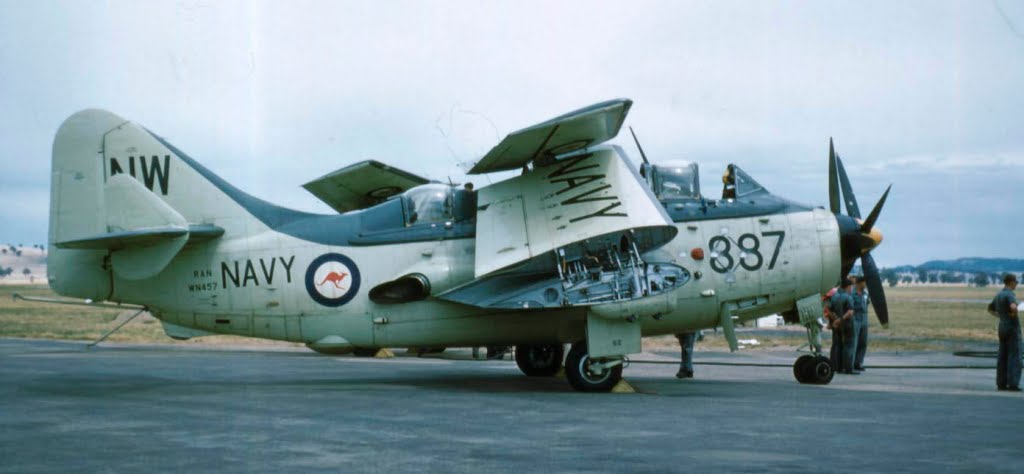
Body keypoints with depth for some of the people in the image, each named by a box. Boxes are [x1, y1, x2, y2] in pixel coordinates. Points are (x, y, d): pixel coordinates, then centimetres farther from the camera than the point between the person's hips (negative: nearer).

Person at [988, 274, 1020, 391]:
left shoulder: (998, 295, 12)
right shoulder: (1010, 294, -16)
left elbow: (990, 309, 26)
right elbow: (1013, 307, -37)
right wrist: (1013, 315, -16)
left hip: (1002, 327, 8)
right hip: (1013, 328, -8)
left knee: (1003, 357, 9)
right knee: (1014, 357, -5)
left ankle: (1001, 383, 9)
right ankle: (1013, 384, -7)